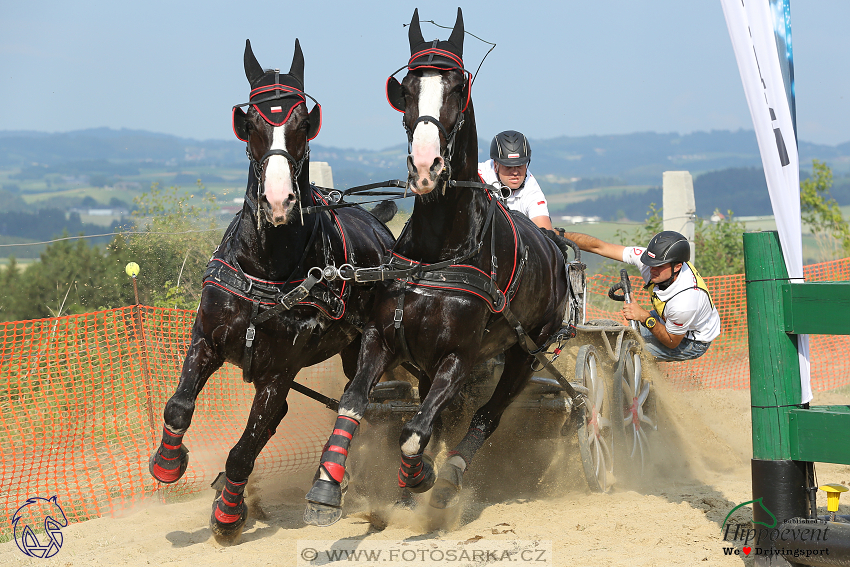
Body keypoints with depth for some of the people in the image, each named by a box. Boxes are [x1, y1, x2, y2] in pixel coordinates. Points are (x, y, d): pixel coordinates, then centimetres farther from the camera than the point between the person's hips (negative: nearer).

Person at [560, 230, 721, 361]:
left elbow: (672, 342, -25)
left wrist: (645, 317, -38)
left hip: (694, 342, -7)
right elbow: (598, 247, -23)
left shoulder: (685, 302, -43)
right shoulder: (652, 259, -27)